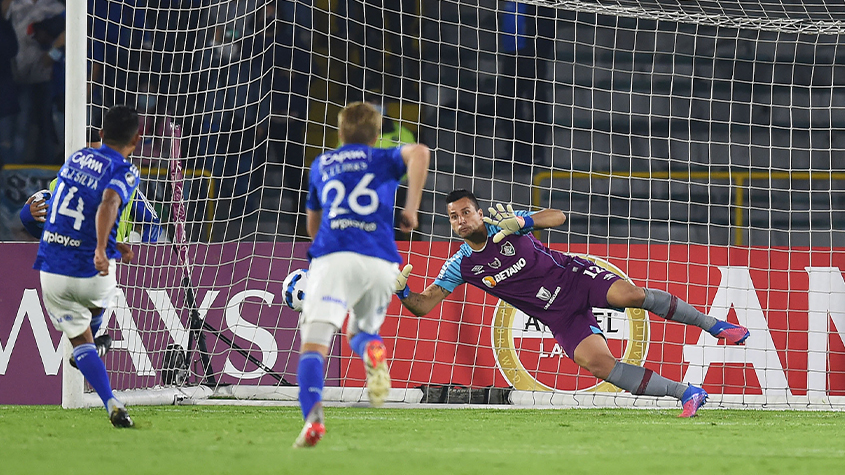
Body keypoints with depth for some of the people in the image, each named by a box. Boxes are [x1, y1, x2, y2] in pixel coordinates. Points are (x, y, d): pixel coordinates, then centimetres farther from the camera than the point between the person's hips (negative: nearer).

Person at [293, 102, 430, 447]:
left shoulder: (321, 165, 27)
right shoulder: (385, 159, 21)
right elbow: (419, 152, -3)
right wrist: (411, 208, 1)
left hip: (333, 257, -1)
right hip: (381, 261, 1)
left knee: (314, 342, -11)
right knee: (360, 330, 25)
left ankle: (313, 416, -38)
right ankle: (373, 349, -14)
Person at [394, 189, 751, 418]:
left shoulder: (504, 223, -7)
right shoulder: (461, 266, -1)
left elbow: (558, 217, -14)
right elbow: (422, 306, -1)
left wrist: (522, 221, -32)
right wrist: (402, 292, -24)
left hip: (573, 276, -2)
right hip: (559, 316, 2)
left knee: (632, 294, -29)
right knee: (596, 363, -21)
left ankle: (714, 325, -11)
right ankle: (687, 394, -15)